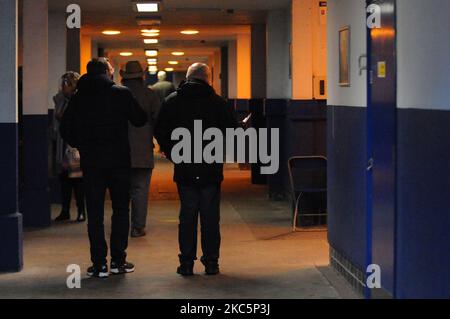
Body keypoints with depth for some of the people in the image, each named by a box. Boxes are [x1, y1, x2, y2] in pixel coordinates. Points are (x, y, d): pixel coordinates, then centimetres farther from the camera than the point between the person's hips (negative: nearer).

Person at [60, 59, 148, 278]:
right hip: (119, 159, -1)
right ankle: (118, 260, 8)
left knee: (94, 212, 5)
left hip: (91, 161, 1)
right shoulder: (121, 93, -4)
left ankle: (99, 263, 3)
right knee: (120, 209, 10)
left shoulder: (79, 98, 2)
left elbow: (65, 130, 4)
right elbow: (139, 120, 0)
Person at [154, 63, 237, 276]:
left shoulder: (172, 101, 2)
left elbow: (160, 132, 2)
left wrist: (173, 154, 11)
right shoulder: (217, 102, -2)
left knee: (187, 216, 6)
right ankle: (211, 262, 6)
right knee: (210, 216, 5)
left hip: (184, 170, 1)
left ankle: (186, 263, 5)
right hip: (212, 170, -1)